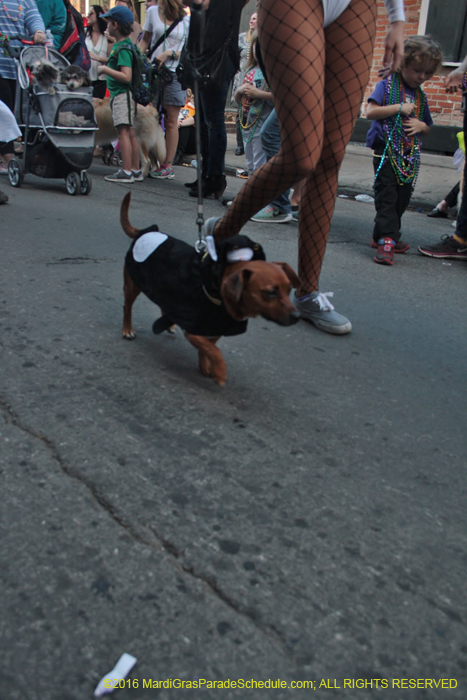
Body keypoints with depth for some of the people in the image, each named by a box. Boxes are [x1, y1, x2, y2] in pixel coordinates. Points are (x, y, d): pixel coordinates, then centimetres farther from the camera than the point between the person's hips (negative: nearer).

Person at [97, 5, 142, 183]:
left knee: (123, 131, -10)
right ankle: (136, 170, 15)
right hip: (122, 94, 10)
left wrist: (105, 69, -16)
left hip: (122, 94, -10)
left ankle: (126, 172, -10)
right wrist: (107, 69, 16)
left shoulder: (122, 48, -14)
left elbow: (126, 76, -23)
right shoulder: (123, 44, 15)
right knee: (130, 132, 10)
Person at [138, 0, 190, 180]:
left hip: (175, 74, -1)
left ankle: (168, 166, 4)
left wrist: (170, 53, -10)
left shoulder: (187, 20, 6)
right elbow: (145, 40, 17)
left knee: (171, 122, 0)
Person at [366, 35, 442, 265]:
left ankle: (383, 236, 20)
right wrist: (399, 108, -17)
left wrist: (420, 125, -1)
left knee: (403, 197, 9)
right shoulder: (387, 85, -2)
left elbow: (427, 127, 22)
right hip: (386, 152, -6)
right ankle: (386, 240, -12)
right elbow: (370, 112, -14)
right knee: (387, 195, -11)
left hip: (409, 156, 6)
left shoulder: (421, 96, 14)